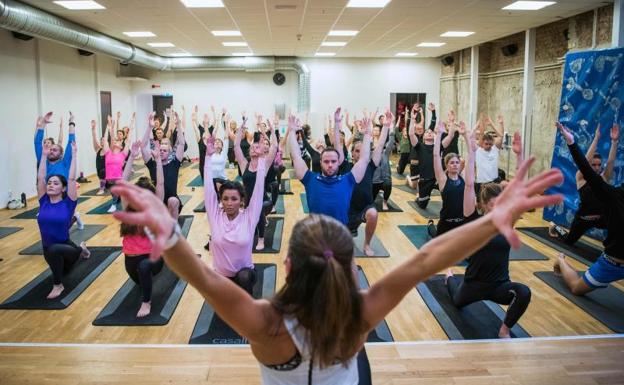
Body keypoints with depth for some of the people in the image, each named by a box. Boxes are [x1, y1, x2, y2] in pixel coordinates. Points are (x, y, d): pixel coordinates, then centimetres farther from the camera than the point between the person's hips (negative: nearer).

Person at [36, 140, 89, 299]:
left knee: (54, 249, -40)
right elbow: (40, 177, -6)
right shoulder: (44, 202, -4)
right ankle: (80, 251, 55)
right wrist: (44, 155, -1)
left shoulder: (68, 203, -14)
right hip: (49, 250, 6)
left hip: (65, 248, -6)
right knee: (64, 270, 30)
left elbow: (71, 178, -18)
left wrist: (73, 153, -14)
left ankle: (58, 285, -20)